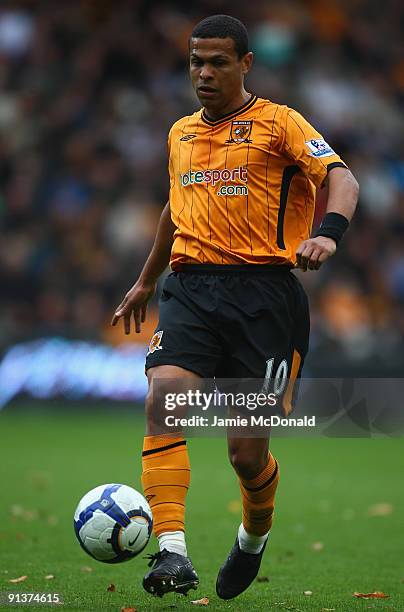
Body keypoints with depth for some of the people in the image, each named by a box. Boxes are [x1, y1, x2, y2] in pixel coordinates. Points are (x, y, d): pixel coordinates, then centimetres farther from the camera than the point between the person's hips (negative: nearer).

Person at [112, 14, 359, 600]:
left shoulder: (277, 123, 1)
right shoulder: (181, 133, 19)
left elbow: (341, 178, -13)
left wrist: (327, 234, -33)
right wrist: (146, 281, 43)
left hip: (262, 291, -4)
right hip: (190, 289, 4)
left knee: (248, 453, -3)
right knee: (164, 398, -24)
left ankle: (254, 537, 31)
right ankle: (172, 551, -29)